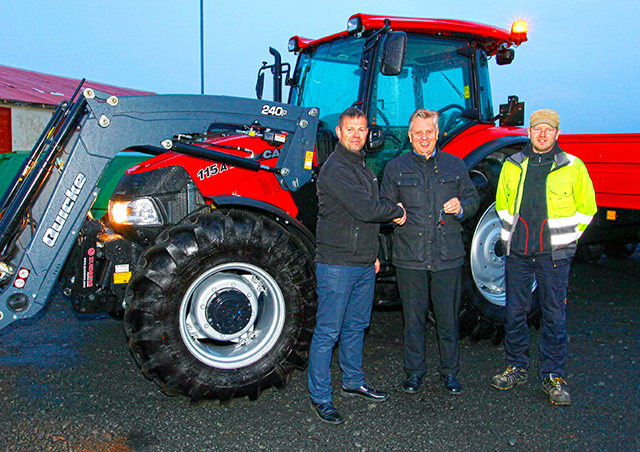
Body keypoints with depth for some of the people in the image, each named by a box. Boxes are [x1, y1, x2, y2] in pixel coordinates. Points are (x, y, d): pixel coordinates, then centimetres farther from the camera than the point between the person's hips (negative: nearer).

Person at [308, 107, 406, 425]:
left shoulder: (362, 166, 16)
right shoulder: (335, 169, -16)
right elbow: (366, 209, -24)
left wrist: (373, 254, 23)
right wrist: (397, 211, -7)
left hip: (364, 265, 9)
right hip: (337, 264, -9)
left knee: (356, 327, 19)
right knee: (328, 332, -1)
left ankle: (353, 382, 33)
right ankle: (320, 397, 9)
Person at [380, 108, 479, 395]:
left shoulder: (455, 165, 8)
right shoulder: (395, 168, 6)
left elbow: (473, 199, 14)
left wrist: (462, 208, -8)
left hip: (448, 257, 1)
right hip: (410, 258, 0)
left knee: (448, 318, 8)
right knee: (413, 318, 9)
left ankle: (450, 371, 26)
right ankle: (414, 370, 26)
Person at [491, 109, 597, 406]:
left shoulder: (573, 167, -1)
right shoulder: (512, 166, 6)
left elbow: (585, 208, 7)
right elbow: (502, 203, 19)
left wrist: (565, 238, 4)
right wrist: (515, 232, 12)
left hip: (553, 254, -2)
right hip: (517, 251, 3)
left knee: (554, 315, 2)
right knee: (514, 311, 9)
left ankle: (553, 376, 13)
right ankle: (516, 368, 24)